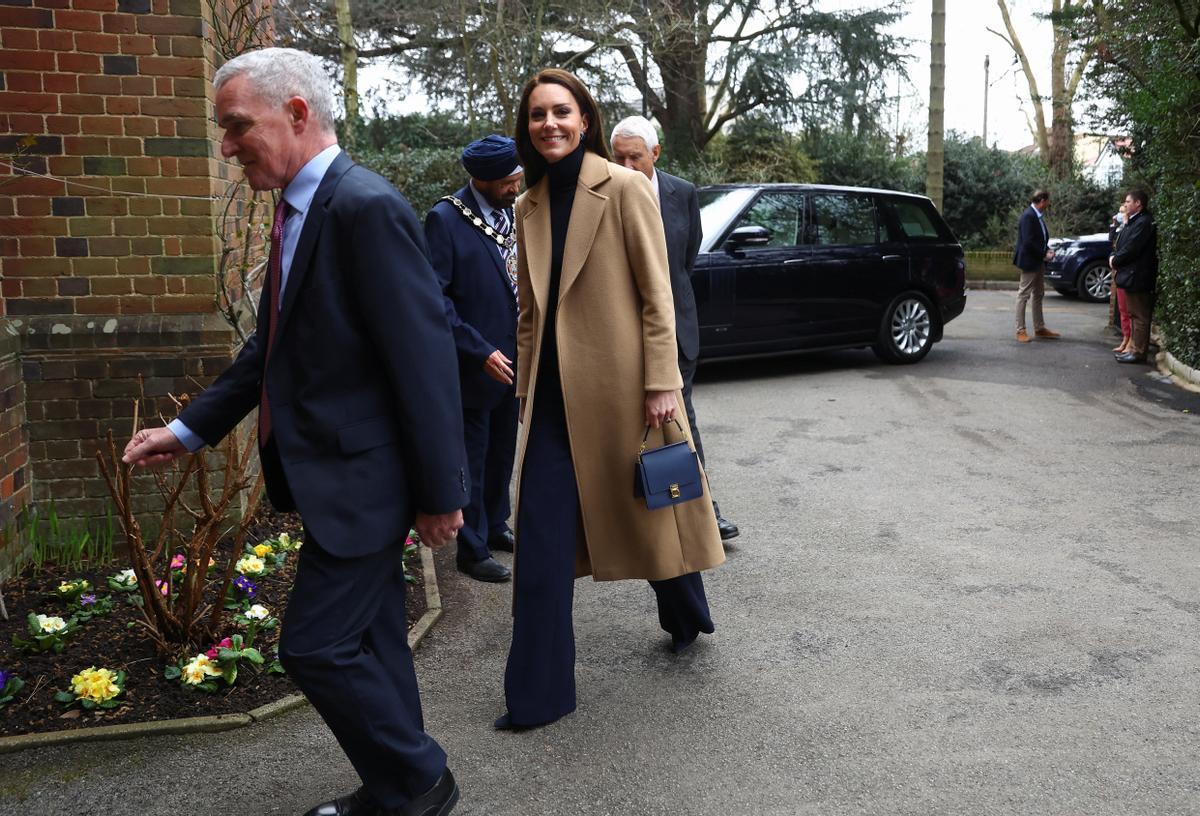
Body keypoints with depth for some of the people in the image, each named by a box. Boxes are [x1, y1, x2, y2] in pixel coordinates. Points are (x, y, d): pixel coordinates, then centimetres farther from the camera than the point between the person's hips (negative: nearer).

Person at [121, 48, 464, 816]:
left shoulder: (368, 208, -18)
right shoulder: (299, 212, 11)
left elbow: (424, 355, -21)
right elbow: (276, 344, 18)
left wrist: (438, 492, -18)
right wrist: (189, 429, 17)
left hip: (361, 477, -9)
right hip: (338, 473, 9)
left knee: (317, 645, -2)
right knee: (369, 640, 17)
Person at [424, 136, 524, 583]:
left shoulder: (516, 211, 5)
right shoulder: (445, 219, -15)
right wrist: (480, 352, -21)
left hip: (513, 360, 7)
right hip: (475, 363, -6)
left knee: (502, 451, 19)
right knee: (473, 457, 6)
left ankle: (494, 524, 38)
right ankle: (473, 549, 19)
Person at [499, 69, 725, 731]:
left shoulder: (624, 188, -7)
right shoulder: (529, 207, 10)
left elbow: (656, 294, -9)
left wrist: (661, 383, -14)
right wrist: (526, 389, 13)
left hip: (620, 385, -5)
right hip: (554, 394, 5)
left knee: (649, 509, 14)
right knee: (541, 536, 1)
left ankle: (685, 617, 43)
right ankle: (538, 693, 11)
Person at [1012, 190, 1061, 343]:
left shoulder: (1038, 215, 9)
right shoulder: (1028, 216, -19)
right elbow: (1028, 241, -24)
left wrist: (1047, 250, 1)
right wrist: (1044, 254, -16)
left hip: (1039, 261, 10)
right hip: (1029, 261, -10)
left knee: (1038, 295, 15)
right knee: (1024, 295, -3)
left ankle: (1039, 328, 24)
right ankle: (1020, 330, 3)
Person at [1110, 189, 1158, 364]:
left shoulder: (1144, 222, -16)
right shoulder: (1132, 222, 16)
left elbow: (1131, 248, -21)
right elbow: (1121, 244, 16)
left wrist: (1115, 261, -8)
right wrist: (1114, 257, -2)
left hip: (1137, 277, -10)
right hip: (1131, 275, 10)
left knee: (1139, 316, -6)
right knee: (1134, 315, 14)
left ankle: (1138, 352, -4)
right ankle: (1133, 348, 20)